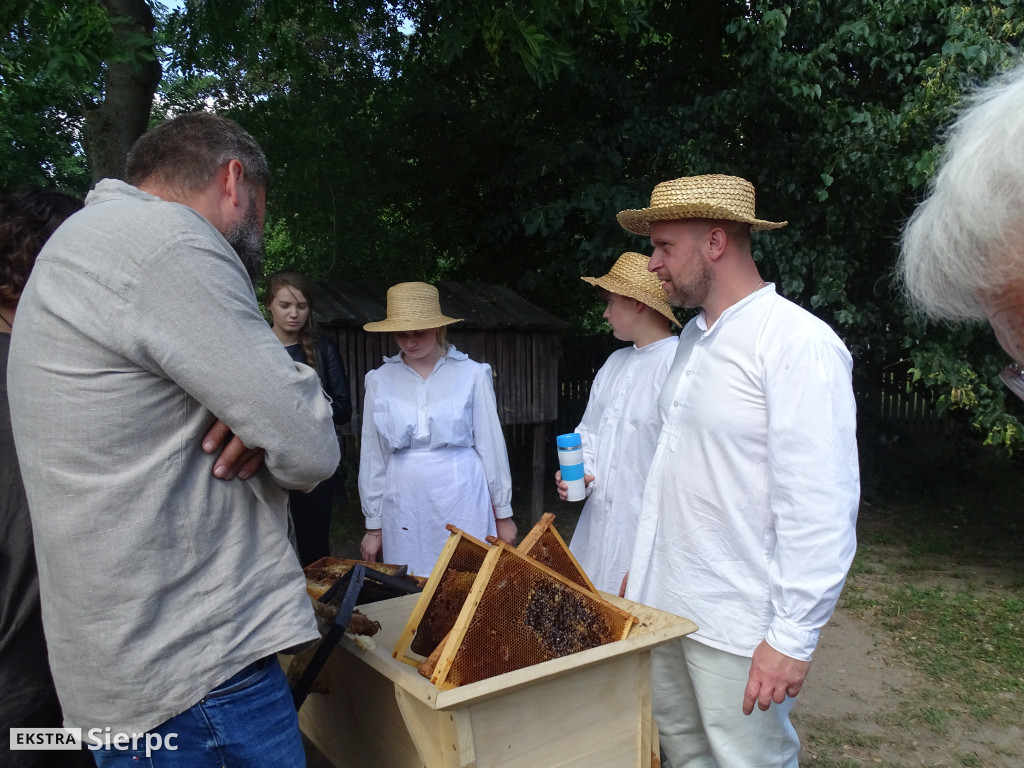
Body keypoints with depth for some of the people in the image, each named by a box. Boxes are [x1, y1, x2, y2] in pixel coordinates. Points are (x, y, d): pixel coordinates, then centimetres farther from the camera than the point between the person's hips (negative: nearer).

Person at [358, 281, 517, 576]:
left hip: (461, 505, -1)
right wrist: (373, 525, 10)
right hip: (403, 509, 2)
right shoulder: (380, 380, 3)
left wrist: (503, 513, 7)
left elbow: (491, 445, 3)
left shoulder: (472, 374, -2)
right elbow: (372, 456, 8)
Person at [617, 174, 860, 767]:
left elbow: (821, 508, -20)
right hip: (666, 601, 8)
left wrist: (794, 637, -19)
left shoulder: (798, 343, -18)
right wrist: (644, 562, 17)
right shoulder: (693, 338, 9)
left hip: (738, 625, -7)